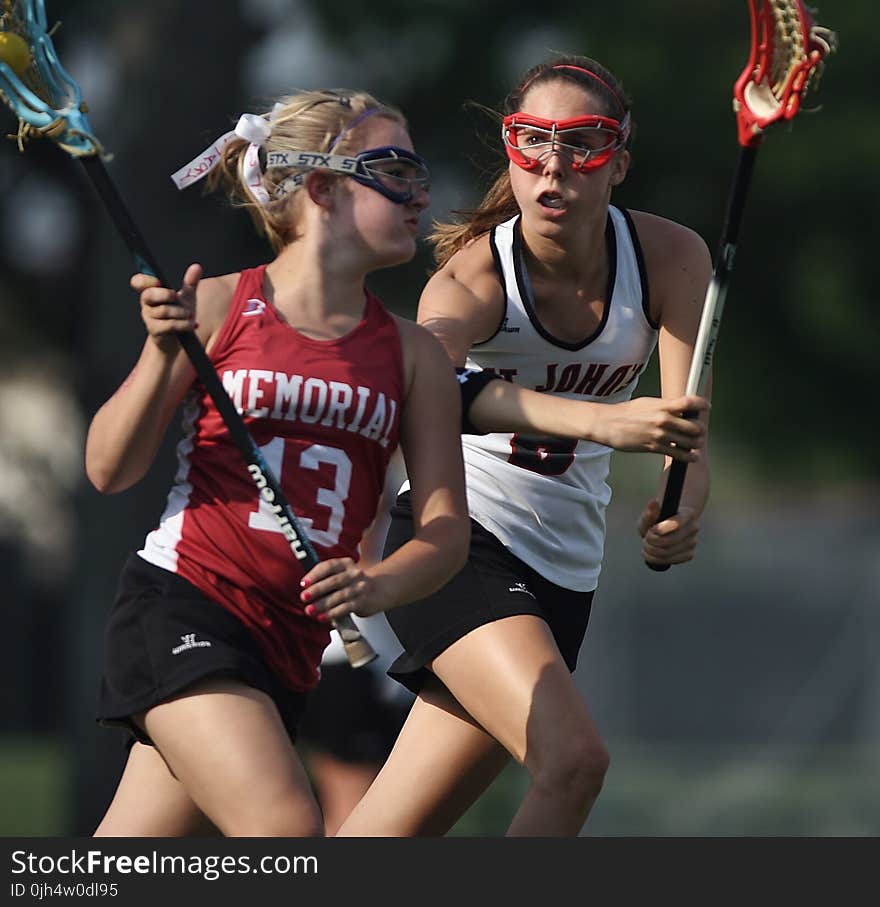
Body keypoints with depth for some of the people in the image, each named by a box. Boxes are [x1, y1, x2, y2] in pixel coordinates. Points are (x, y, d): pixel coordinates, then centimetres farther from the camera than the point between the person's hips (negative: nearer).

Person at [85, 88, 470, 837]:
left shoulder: (413, 353, 7)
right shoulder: (218, 307, -2)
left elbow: (446, 528, 2)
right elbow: (110, 469, -2)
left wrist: (379, 586, -19)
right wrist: (162, 354, -17)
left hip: (290, 644, 5)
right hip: (180, 606, -4)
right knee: (287, 830, -23)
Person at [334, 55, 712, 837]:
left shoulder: (671, 259, -7)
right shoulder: (476, 273, -18)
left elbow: (688, 434, -13)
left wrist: (681, 517, -37)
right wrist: (599, 421, -55)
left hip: (563, 570, 4)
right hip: (458, 539, -4)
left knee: (394, 834, -1)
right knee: (574, 760, -26)